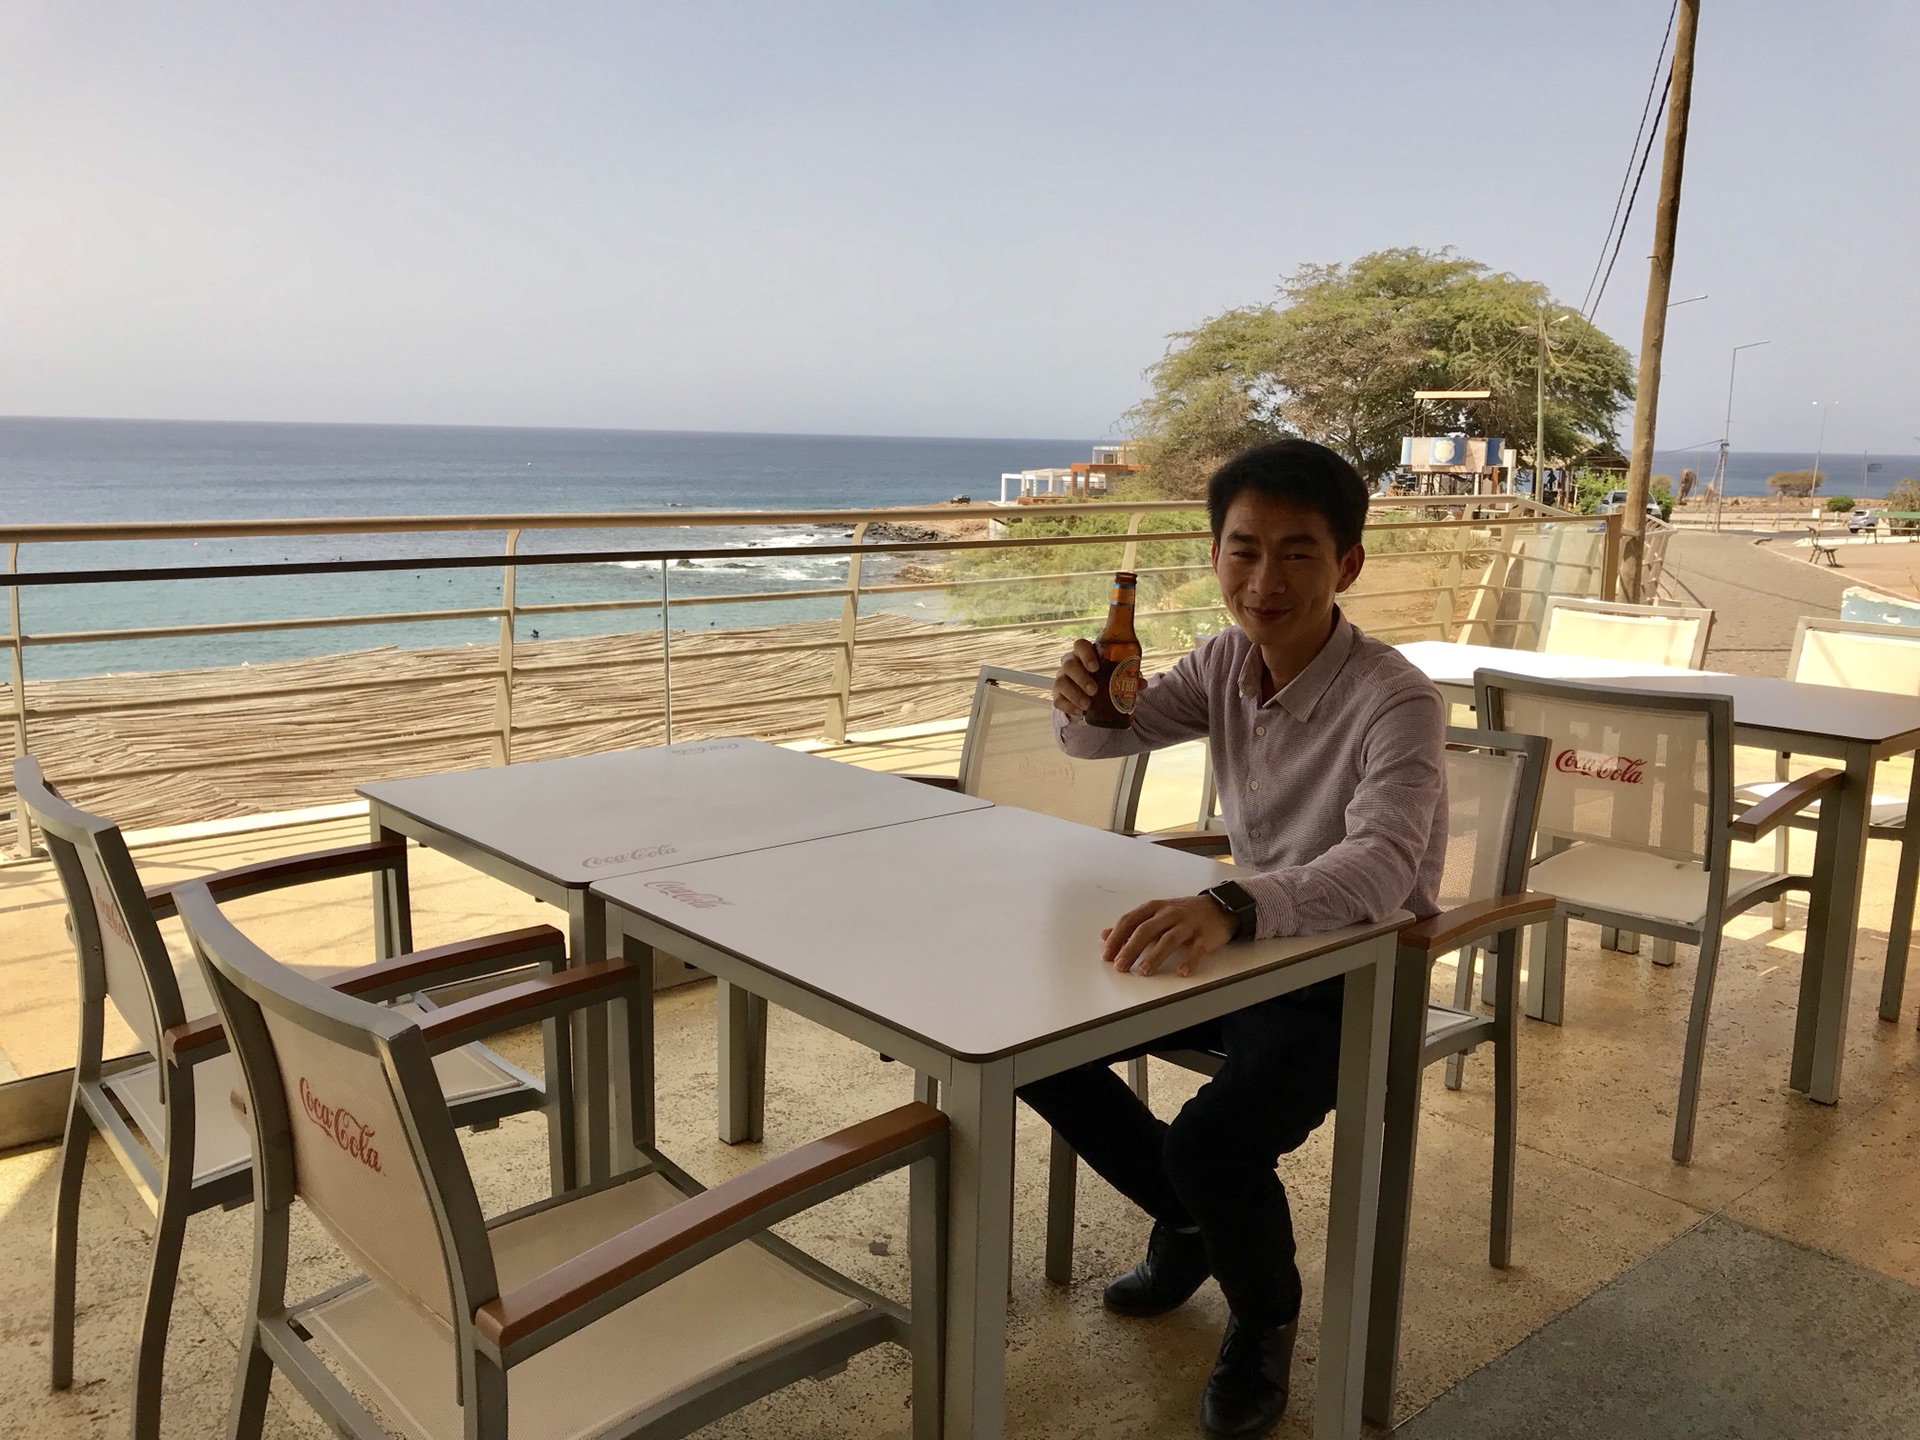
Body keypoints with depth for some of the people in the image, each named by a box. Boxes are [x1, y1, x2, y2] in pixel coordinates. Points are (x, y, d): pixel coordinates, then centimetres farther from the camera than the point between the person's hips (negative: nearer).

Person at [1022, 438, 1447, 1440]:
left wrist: (1228, 905, -61)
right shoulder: (1225, 661, -5)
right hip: (1244, 942, 7)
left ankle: (1264, 1322, 8)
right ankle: (1187, 1221, 22)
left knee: (1211, 1142, -29)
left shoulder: (1396, 701, -27)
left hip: (1351, 974, -7)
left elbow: (1381, 865, -43)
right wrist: (1080, 703, -23)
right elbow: (1105, 740, 3)